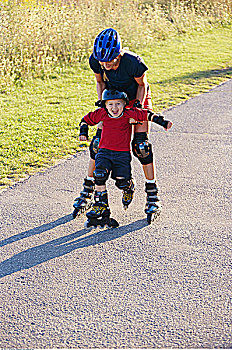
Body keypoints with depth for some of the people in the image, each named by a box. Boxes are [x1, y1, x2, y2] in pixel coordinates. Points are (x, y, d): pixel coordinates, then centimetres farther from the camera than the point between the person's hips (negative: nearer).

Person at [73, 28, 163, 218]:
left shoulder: (133, 62, -36)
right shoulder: (95, 60, -25)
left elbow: (142, 84, -15)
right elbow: (100, 82, -3)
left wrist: (138, 106, -22)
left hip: (137, 99, -3)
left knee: (141, 145, -13)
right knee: (98, 142, -4)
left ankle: (153, 195, -2)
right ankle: (87, 192, 9)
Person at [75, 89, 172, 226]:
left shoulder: (129, 114, -9)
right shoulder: (101, 114, -1)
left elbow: (148, 115, -6)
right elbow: (86, 119, 15)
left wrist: (163, 122, -10)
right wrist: (83, 133, 6)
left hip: (123, 153, -2)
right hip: (104, 152, 2)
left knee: (122, 182, -5)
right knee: (99, 175, -19)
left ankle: (129, 188, 36)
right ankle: (101, 206, -7)